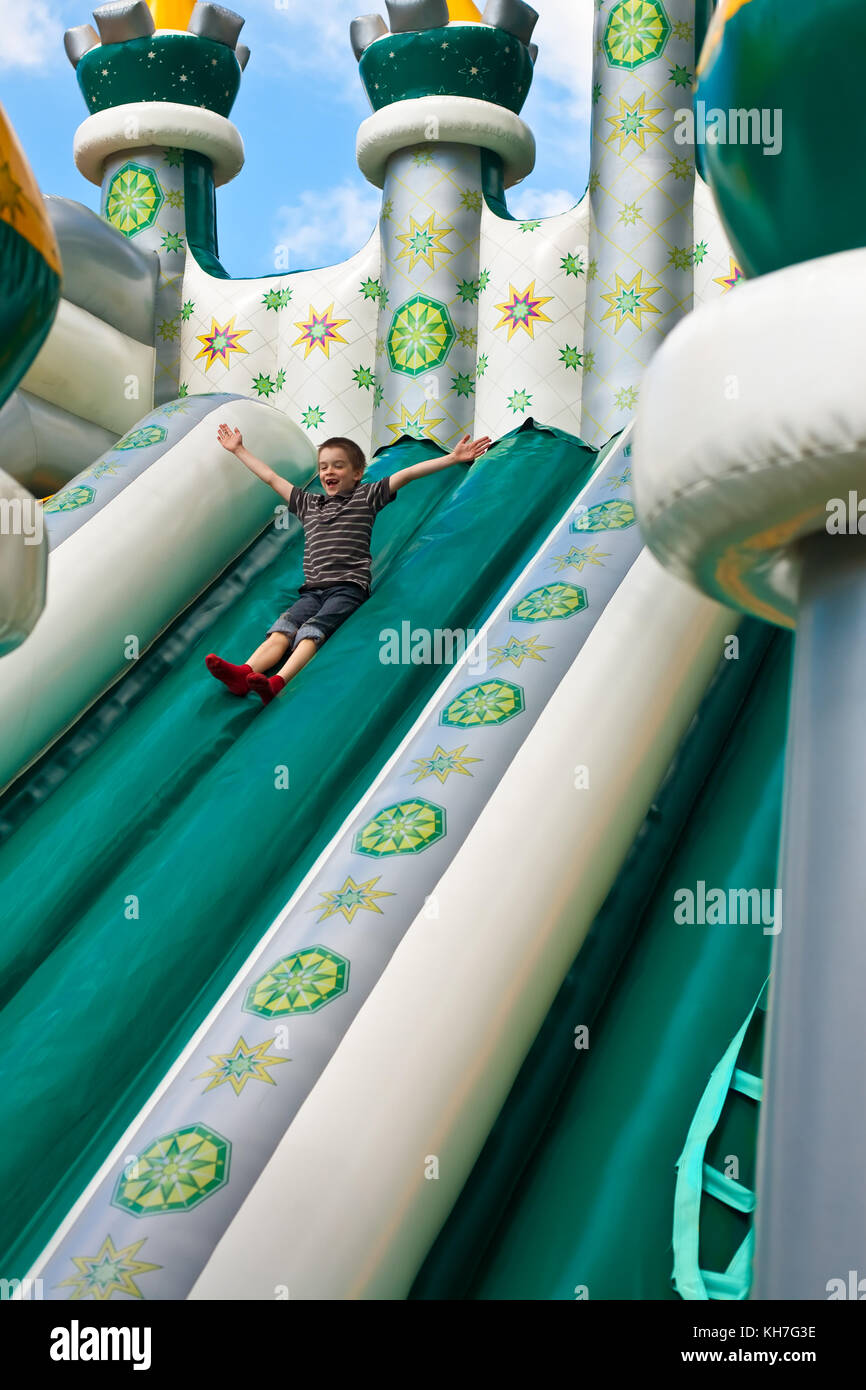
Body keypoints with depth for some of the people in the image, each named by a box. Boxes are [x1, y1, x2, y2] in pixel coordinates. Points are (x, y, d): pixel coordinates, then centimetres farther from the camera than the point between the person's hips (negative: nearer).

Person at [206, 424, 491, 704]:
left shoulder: (366, 497, 15)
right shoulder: (308, 504, 28)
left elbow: (407, 473, 5)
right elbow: (271, 478, 35)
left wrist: (453, 458, -1)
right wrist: (239, 450, 40)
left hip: (348, 587, -4)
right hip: (312, 590, 5)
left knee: (313, 630, -29)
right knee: (282, 629, -22)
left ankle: (277, 683, -51)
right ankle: (243, 674, -45)